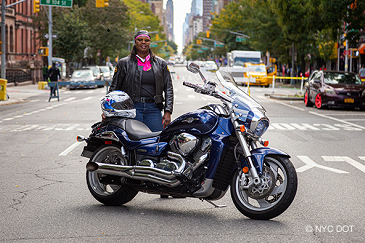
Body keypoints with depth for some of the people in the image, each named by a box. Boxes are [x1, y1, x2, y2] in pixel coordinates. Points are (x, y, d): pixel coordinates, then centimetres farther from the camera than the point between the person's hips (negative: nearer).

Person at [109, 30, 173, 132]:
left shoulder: (161, 63, 14)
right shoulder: (124, 63, 10)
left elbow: (168, 88, 11)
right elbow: (114, 87, 10)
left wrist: (168, 112, 1)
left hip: (153, 108, 2)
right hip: (131, 108, -2)